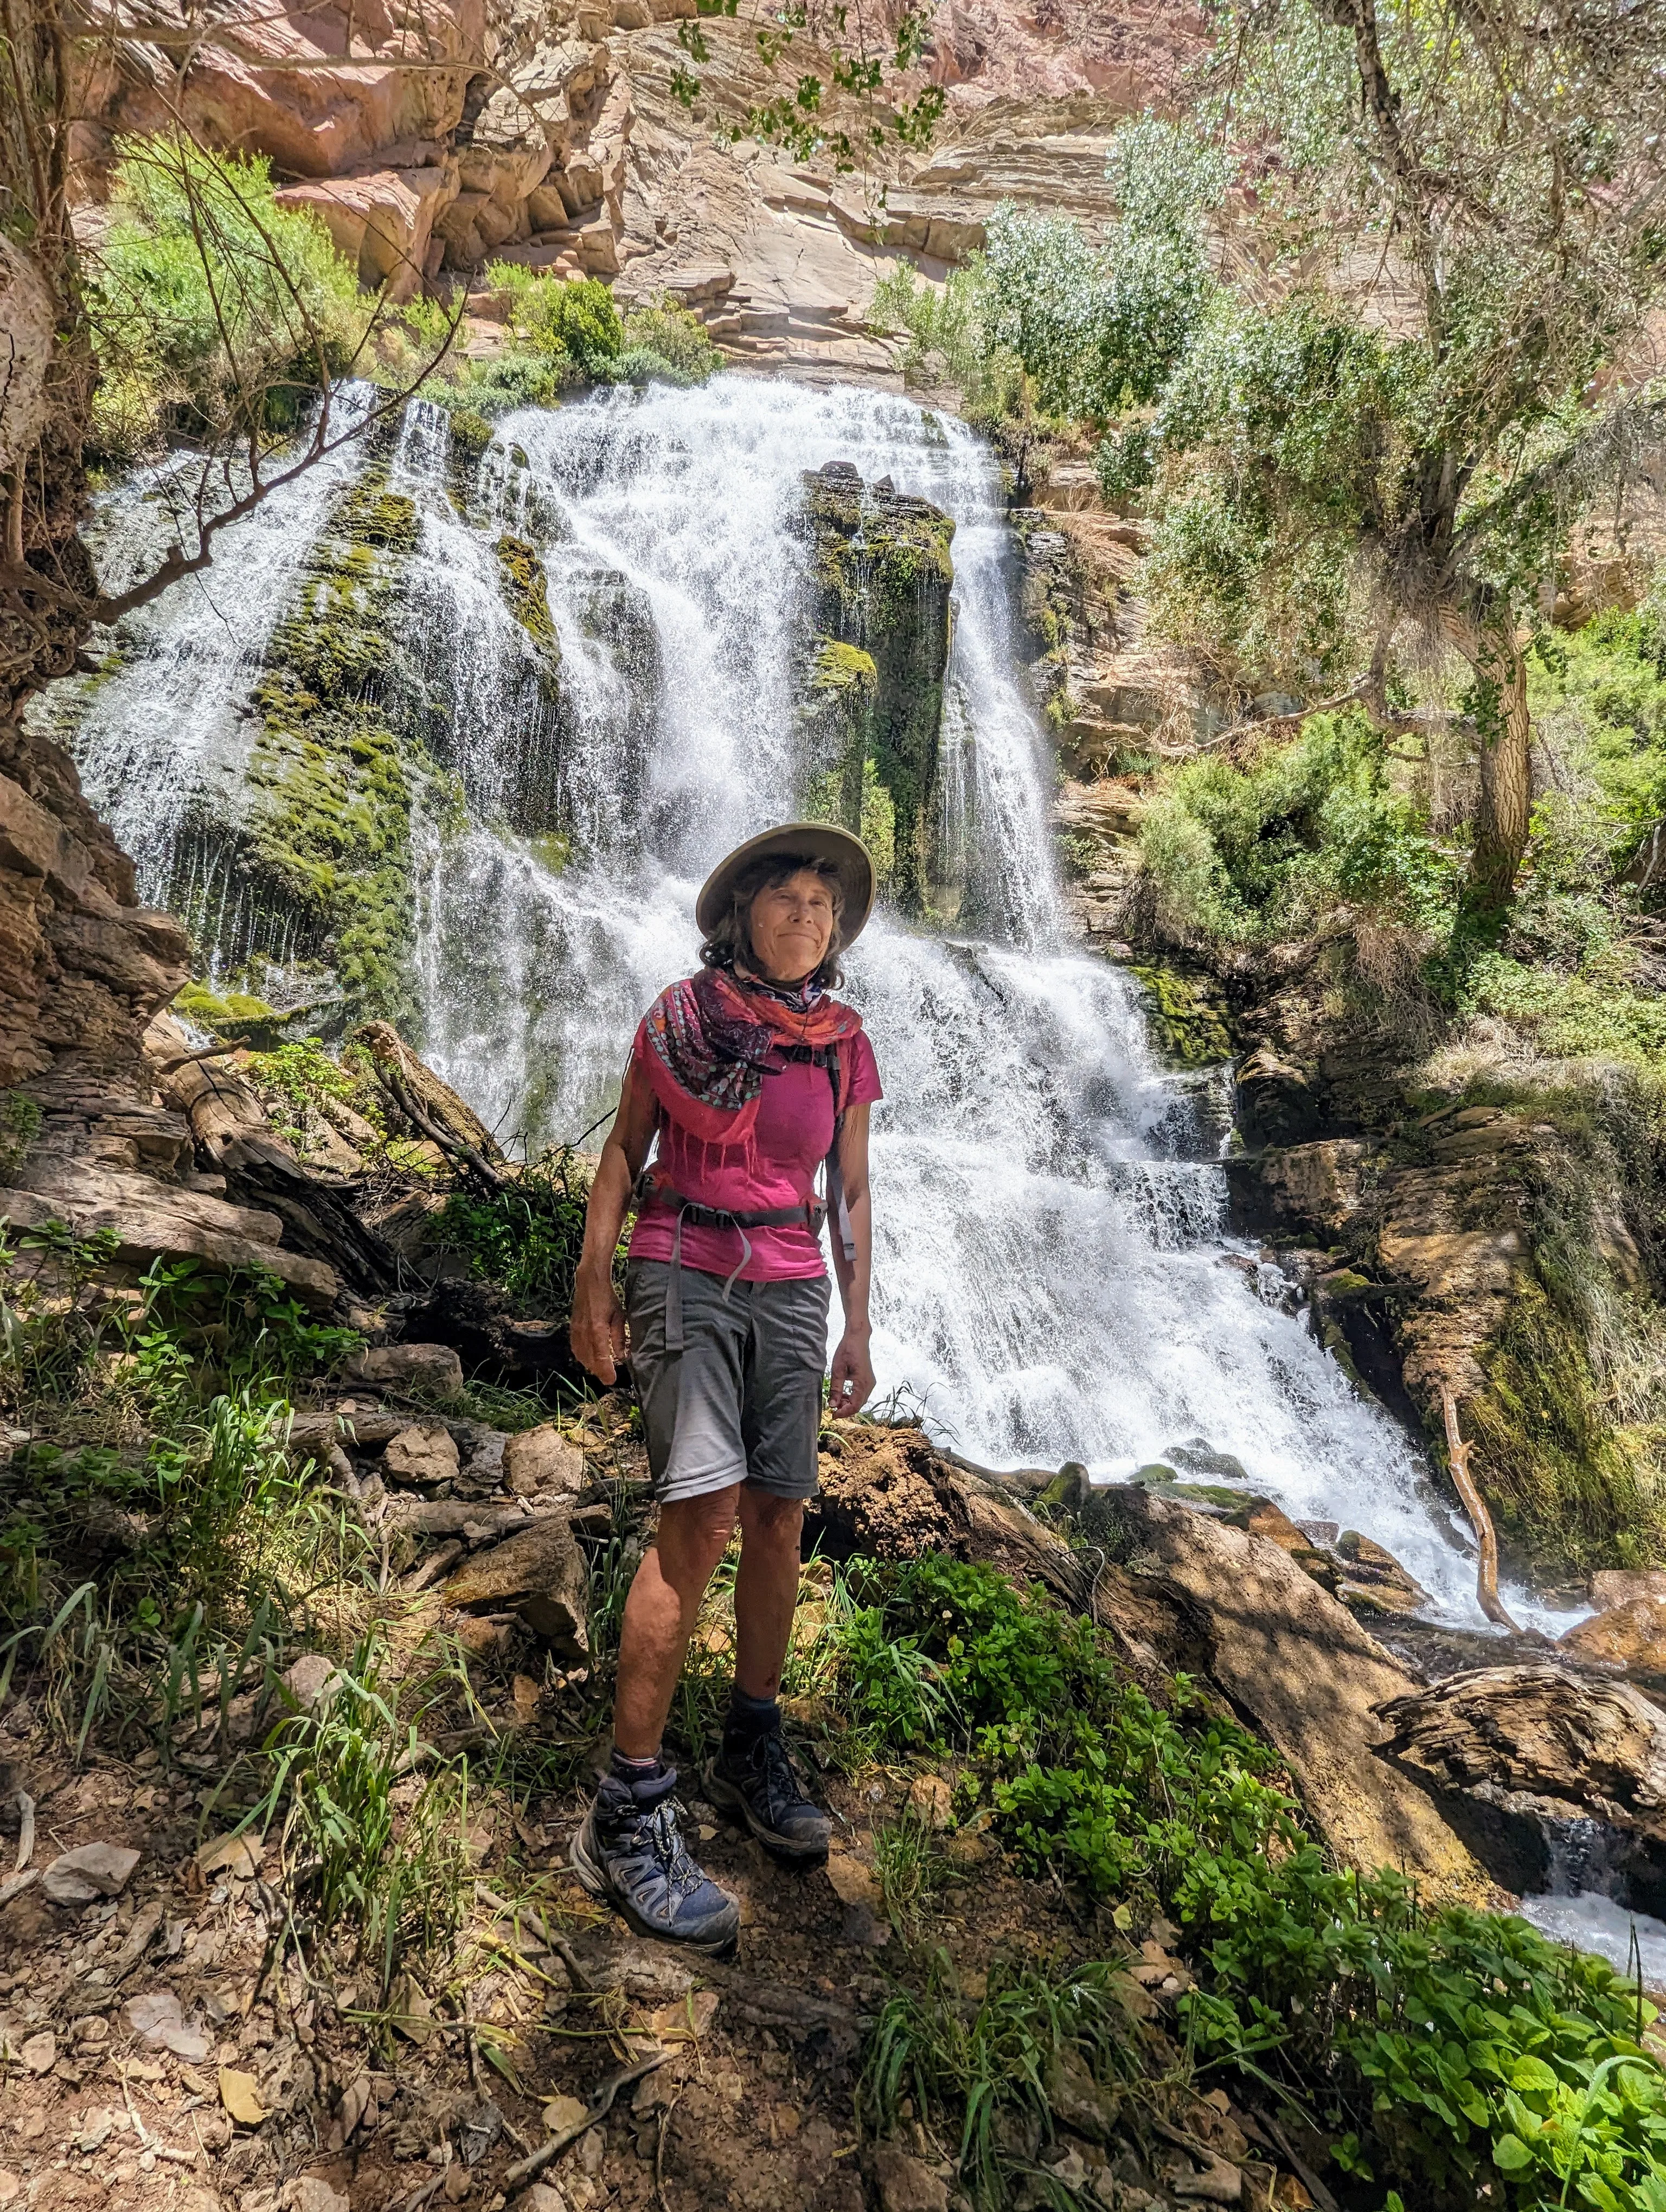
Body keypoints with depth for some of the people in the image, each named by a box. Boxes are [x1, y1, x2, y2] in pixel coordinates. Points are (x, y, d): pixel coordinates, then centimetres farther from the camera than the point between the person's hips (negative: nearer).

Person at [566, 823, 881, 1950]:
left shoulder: (845, 1043, 6)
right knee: (702, 1515, -15)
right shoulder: (680, 1014, -2)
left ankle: (753, 1750, 27)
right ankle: (631, 1813, -5)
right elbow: (625, 1147, 2)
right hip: (682, 1277, -4)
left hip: (790, 1293, 4)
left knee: (781, 1521, 6)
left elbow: (851, 1189, 9)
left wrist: (858, 1326, 8)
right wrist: (595, 1278, -4)